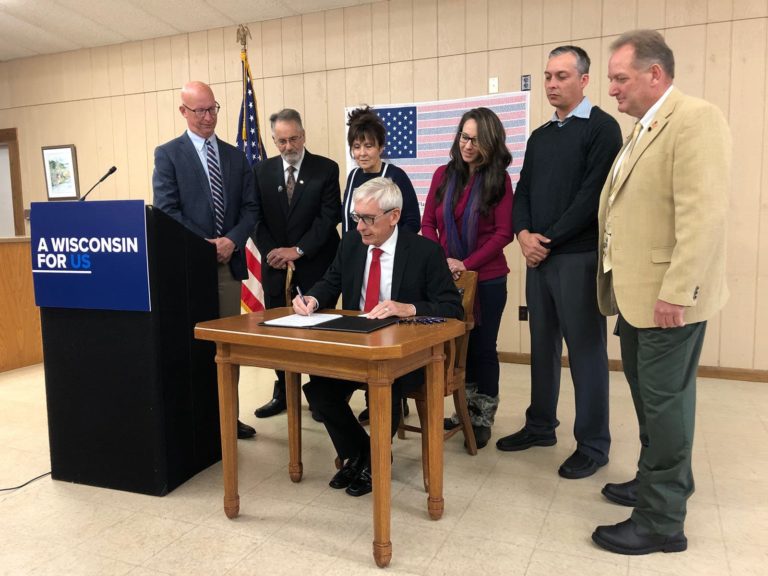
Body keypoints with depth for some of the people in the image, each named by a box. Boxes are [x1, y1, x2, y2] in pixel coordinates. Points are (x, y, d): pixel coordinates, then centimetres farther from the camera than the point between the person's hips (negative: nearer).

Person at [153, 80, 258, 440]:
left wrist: (232, 241, -8)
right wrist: (203, 245, -14)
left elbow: (250, 207, 9)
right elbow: (166, 210, -6)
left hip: (229, 261, 4)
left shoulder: (236, 156, 14)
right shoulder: (168, 154, 2)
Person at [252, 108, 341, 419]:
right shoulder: (263, 170, 7)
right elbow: (257, 217, 5)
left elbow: (329, 217, -9)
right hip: (275, 262, 3)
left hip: (315, 262, -3)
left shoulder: (326, 169, -3)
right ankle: (282, 392, 22)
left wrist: (298, 250, -15)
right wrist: (271, 252, -10)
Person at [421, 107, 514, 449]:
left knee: (483, 346, 8)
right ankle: (464, 410, 29)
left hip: (487, 279, -3)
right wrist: (441, 260, -9)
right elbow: (428, 223, 6)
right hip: (446, 276, 3)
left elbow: (504, 233, -9)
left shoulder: (499, 179, -5)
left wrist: (467, 263, -17)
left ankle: (483, 417, 23)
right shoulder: (443, 175, 4)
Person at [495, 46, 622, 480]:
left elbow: (593, 194, -14)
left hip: (579, 256, -6)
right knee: (543, 345, 13)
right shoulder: (539, 137, 17)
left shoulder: (602, 127, -4)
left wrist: (550, 240, -13)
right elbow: (524, 192, 13)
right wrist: (524, 234, -6)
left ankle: (594, 444, 12)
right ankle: (541, 425, 27)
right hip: (539, 257, 7)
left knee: (586, 349, 0)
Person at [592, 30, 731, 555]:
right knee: (648, 394, 20)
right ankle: (658, 479, 38)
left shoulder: (696, 120, -14)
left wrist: (677, 292, -23)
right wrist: (619, 281, 13)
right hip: (638, 290, 9)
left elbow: (704, 216, -22)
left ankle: (663, 520, 13)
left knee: (664, 401, 0)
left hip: (668, 295, -9)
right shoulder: (644, 129, 16)